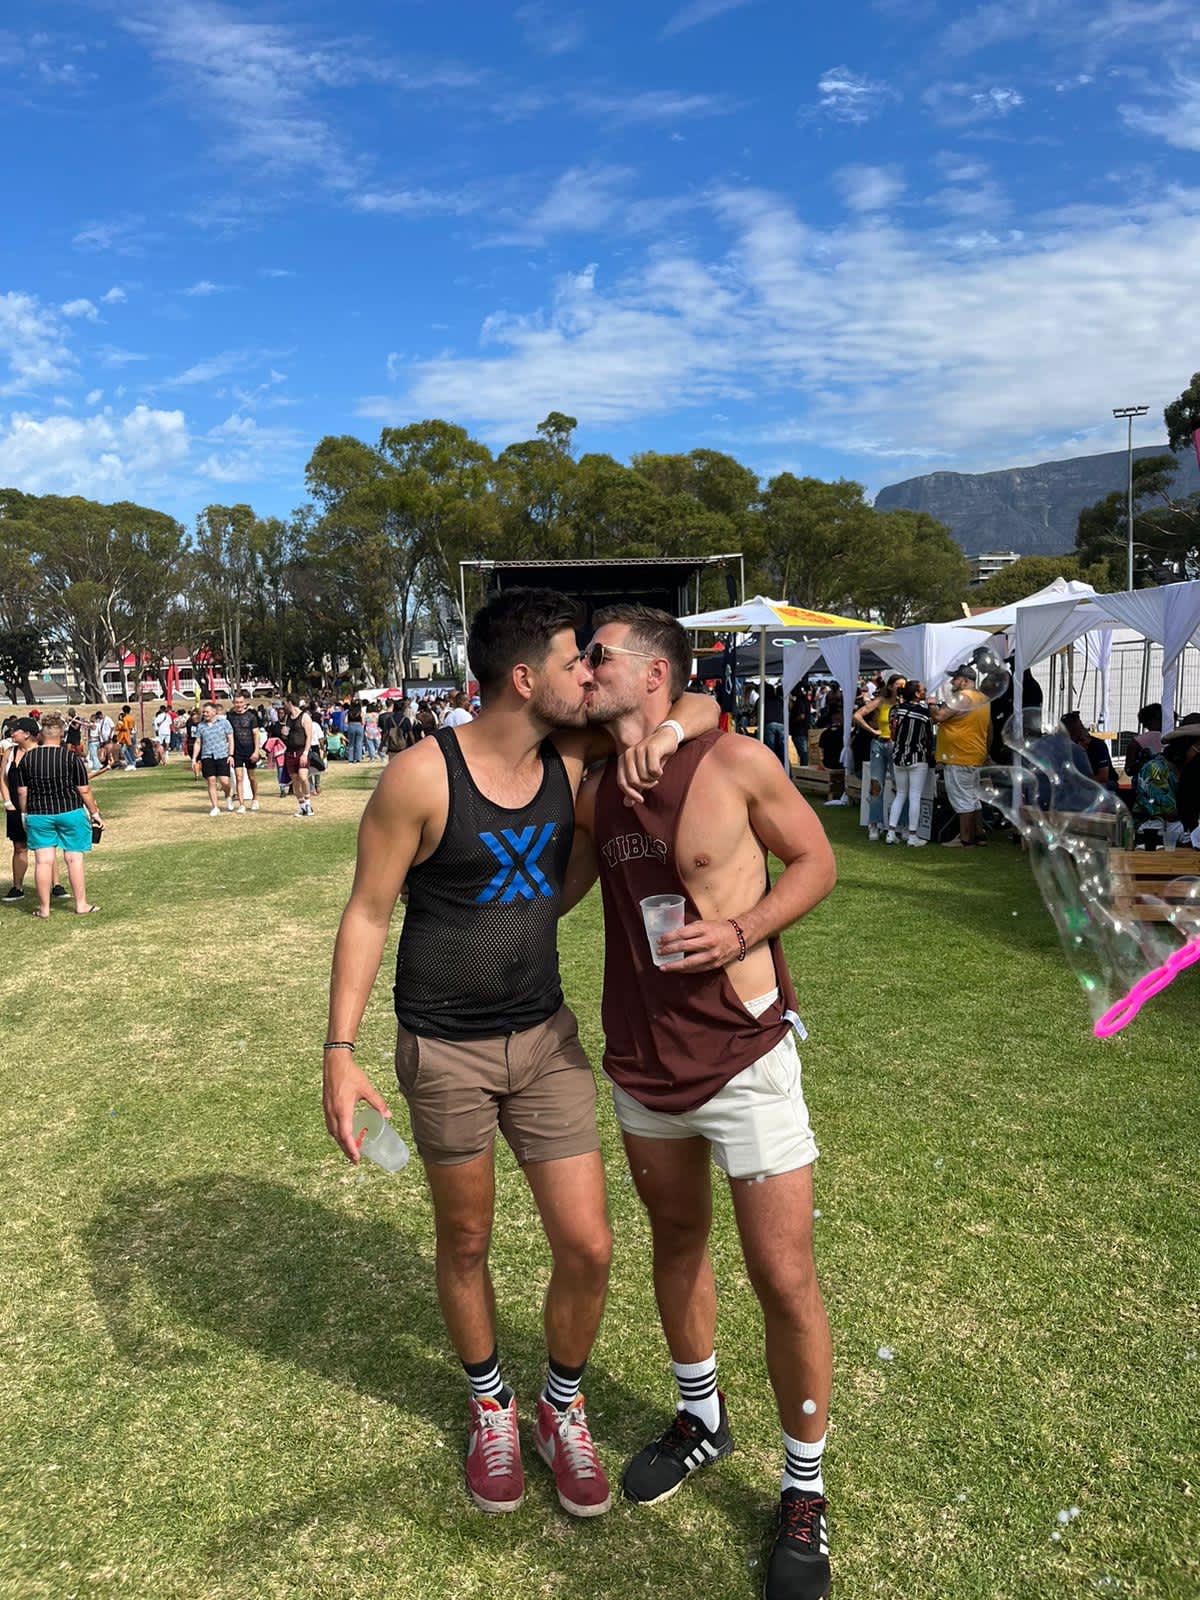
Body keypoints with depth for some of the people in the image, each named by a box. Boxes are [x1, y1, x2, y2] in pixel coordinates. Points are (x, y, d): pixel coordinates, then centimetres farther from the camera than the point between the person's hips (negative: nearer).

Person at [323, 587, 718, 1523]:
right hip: (443, 1050, -3)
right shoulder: (421, 776, -19)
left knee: (588, 1248, 4)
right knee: (466, 1245, 16)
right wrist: (341, 1051, -14)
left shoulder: (574, 755, -5)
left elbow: (705, 706, 3)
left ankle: (563, 1411, 34)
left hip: (545, 1037, 4)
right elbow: (366, 913, -11)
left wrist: (666, 731, -21)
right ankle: (490, 1409, 44)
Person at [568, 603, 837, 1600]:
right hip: (641, 1060, 5)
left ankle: (805, 1492, 28)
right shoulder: (591, 790, 0)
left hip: (744, 1057, -5)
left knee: (785, 1282, 2)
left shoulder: (737, 762, -13)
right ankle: (702, 1421, 47)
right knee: (677, 1239, 22)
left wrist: (741, 930, -20)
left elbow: (815, 861, -4)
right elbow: (558, 885, 16)